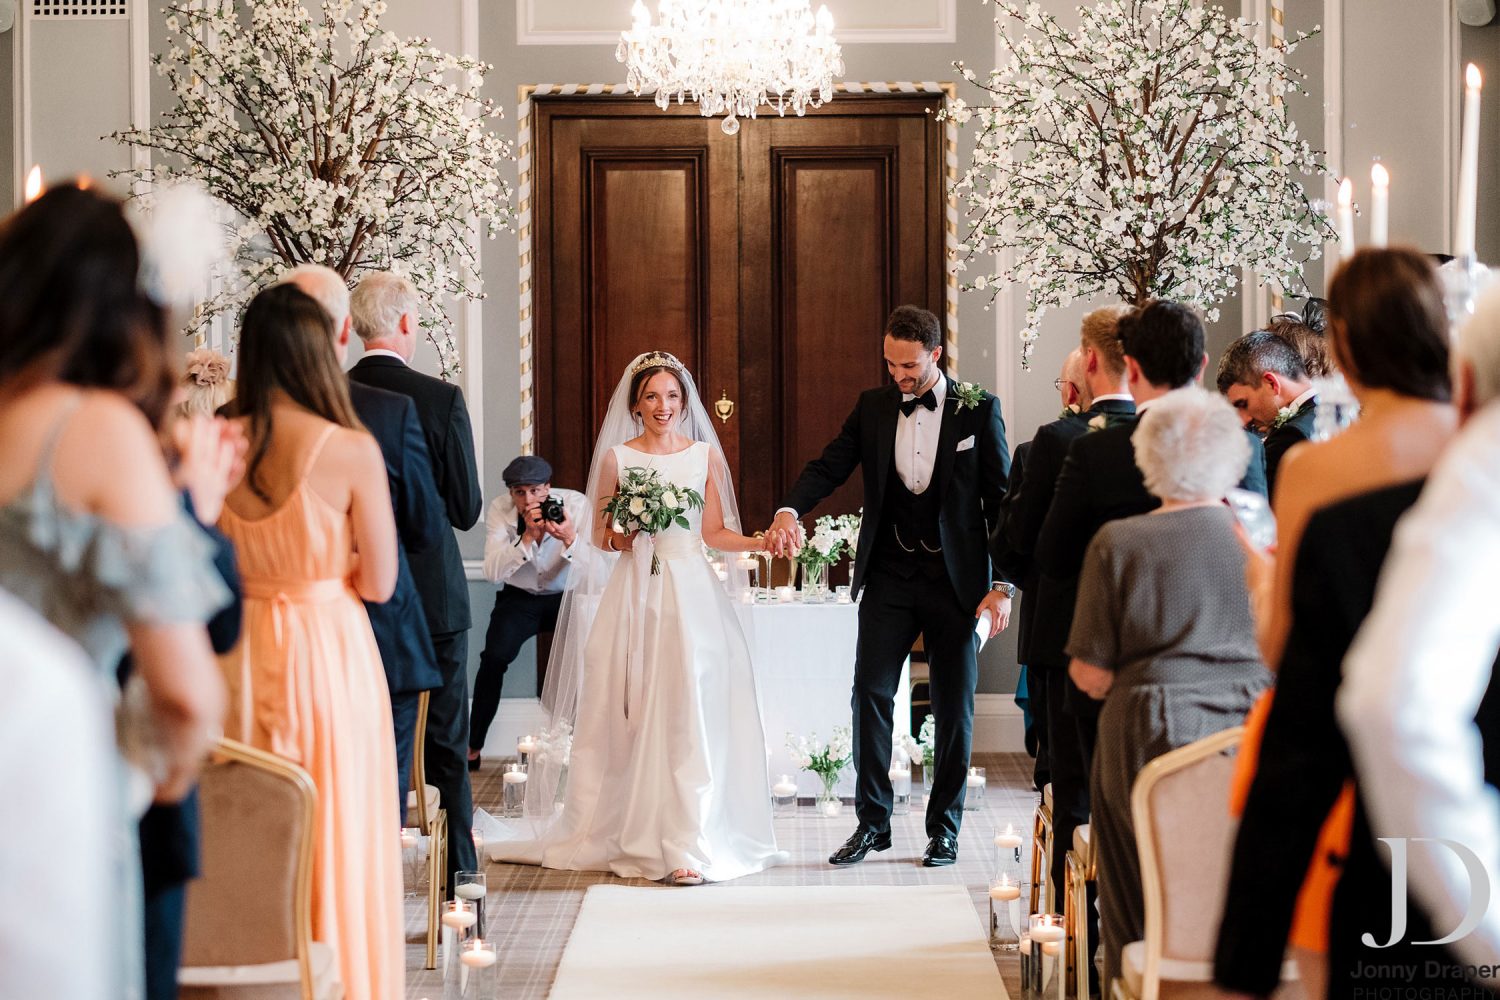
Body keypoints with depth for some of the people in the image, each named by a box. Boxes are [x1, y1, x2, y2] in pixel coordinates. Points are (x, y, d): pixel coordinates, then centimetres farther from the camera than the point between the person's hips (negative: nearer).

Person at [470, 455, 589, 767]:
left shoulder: (576, 504, -16)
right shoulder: (499, 509, -14)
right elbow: (492, 572, -24)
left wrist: (570, 539, -42)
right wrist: (528, 536, -36)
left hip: (567, 597, 0)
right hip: (519, 598, 0)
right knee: (494, 657, -25)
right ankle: (473, 747, -10)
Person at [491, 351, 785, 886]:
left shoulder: (705, 455, 8)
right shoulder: (615, 457, 6)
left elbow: (715, 532, 10)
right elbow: (599, 536, 9)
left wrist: (764, 541, -5)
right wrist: (619, 538, -13)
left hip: (690, 595, 0)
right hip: (631, 595, 0)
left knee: (687, 716, -7)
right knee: (628, 715, -1)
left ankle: (687, 845, -7)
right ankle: (624, 833, 9)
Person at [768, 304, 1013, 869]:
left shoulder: (978, 410, -3)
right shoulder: (873, 408, 5)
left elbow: (1001, 499, -3)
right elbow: (829, 466, -2)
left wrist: (1002, 585, -8)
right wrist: (790, 510, -23)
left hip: (956, 582, -2)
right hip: (889, 578, 2)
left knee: (954, 707, 5)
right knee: (870, 694, -2)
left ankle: (944, 829, 17)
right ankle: (872, 823, 8)